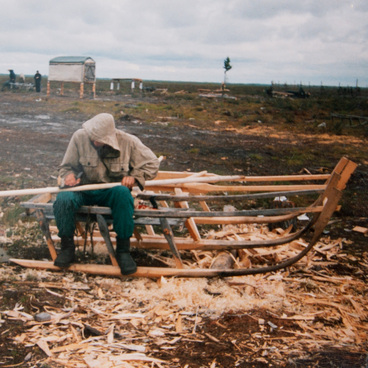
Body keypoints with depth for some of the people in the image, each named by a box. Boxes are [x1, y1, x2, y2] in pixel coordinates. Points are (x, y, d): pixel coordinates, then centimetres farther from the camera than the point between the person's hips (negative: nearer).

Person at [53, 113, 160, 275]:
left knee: (123, 193, -37)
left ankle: (123, 250, -24)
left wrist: (134, 177, -14)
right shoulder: (80, 137, -6)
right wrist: (69, 175, -18)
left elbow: (152, 164, 2)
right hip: (84, 190, 1)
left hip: (111, 191, -1)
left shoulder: (128, 142, -8)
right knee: (63, 199, -32)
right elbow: (66, 166, 5)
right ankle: (67, 247, -10)